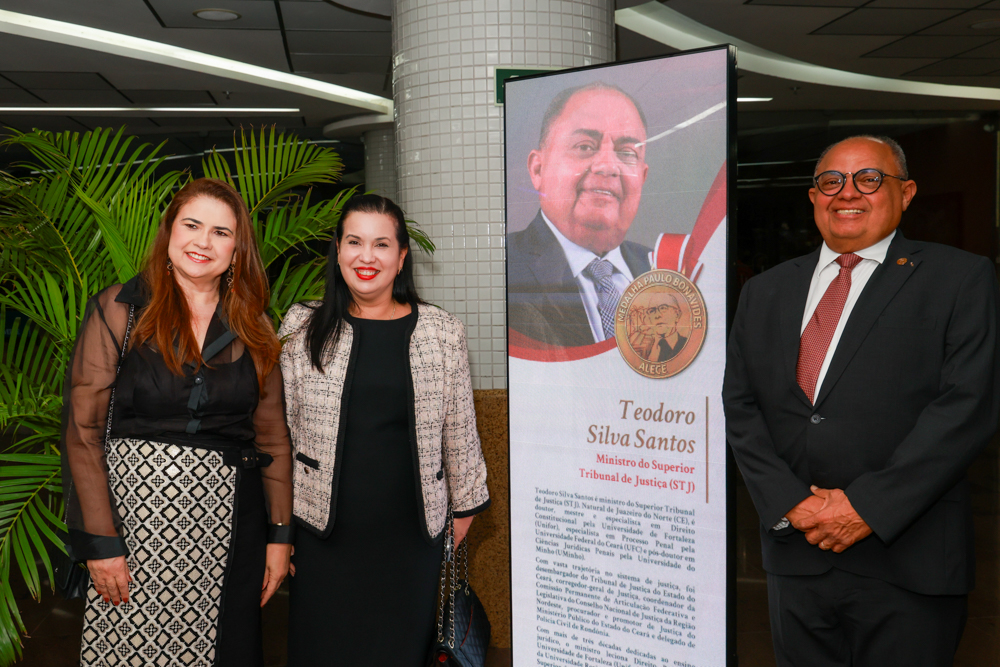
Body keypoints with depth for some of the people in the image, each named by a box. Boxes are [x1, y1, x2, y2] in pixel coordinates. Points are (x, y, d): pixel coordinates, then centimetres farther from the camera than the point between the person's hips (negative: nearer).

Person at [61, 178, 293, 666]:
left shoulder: (253, 329, 7)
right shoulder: (117, 310, -1)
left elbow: (272, 434, 9)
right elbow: (83, 429, -3)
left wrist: (280, 533, 5)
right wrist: (100, 540, -8)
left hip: (230, 519, 3)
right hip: (137, 514, -2)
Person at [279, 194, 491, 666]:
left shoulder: (443, 332, 0)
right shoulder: (302, 327, 1)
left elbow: (459, 429, 6)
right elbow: (279, 425, 6)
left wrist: (464, 504, 11)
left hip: (412, 529, 0)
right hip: (324, 528, 0)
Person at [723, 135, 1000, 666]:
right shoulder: (765, 292, 10)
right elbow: (740, 405, 5)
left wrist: (868, 506, -15)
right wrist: (789, 503, -9)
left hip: (907, 564, -3)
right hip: (794, 555, 3)